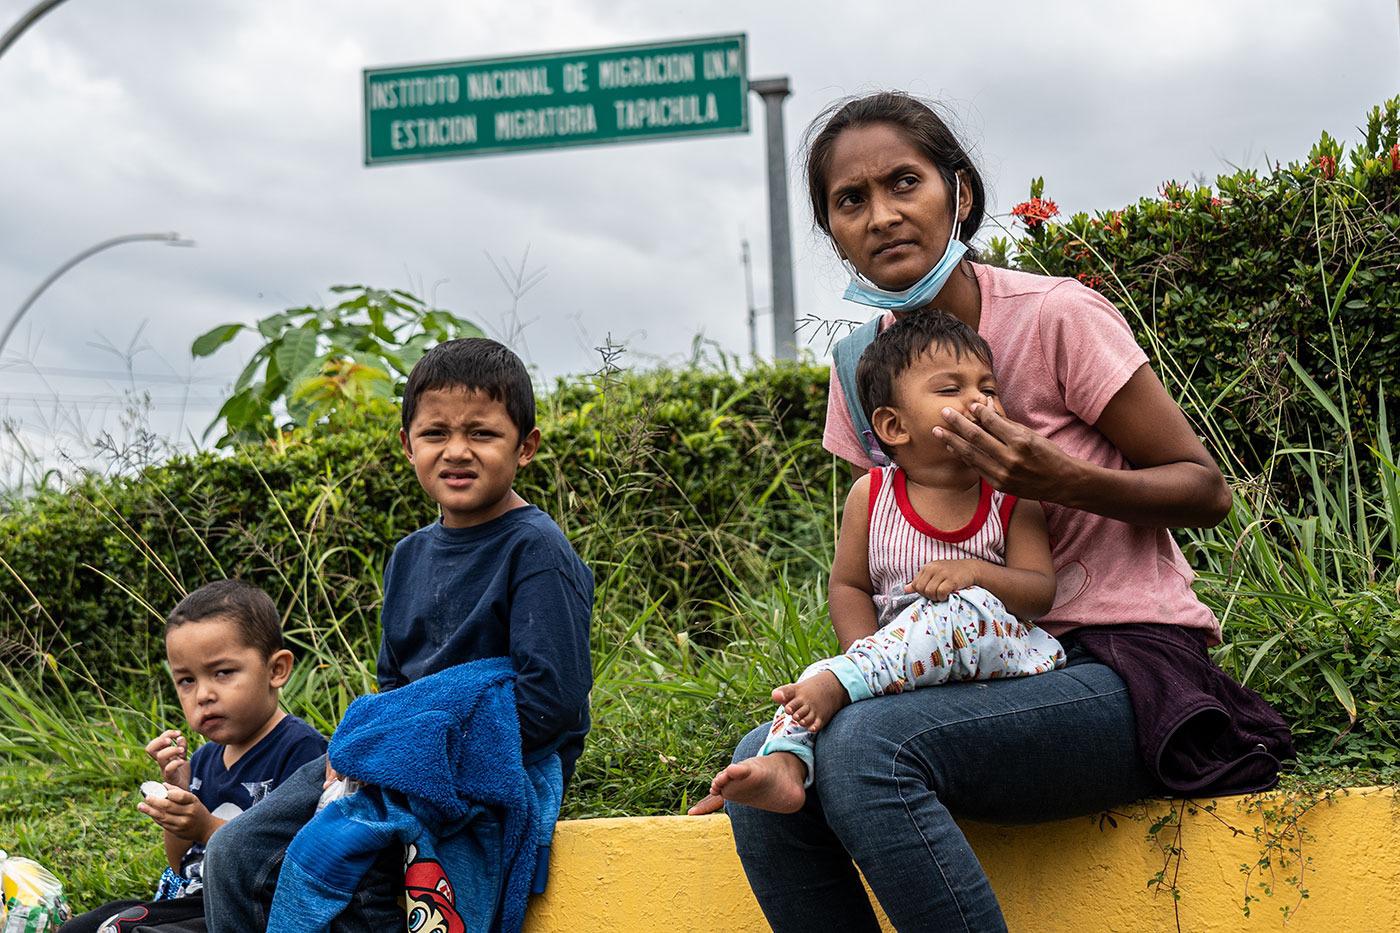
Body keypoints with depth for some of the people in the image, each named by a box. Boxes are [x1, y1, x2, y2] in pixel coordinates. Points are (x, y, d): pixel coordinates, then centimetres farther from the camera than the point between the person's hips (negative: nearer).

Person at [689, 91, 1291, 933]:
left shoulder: (1056, 318, -10)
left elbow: (1208, 490, -4)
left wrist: (1062, 481, -23)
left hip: (1129, 663, -6)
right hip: (988, 672, 6)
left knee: (866, 747, -31)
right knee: (765, 769, -19)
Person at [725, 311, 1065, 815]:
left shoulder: (1013, 502, 2)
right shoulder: (871, 495, 4)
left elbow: (1041, 593, -5)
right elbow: (849, 587, 7)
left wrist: (975, 573, -24)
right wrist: (870, 654, -12)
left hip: (1000, 659, -2)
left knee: (966, 606, -34)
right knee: (820, 671, -22)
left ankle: (839, 685, -39)